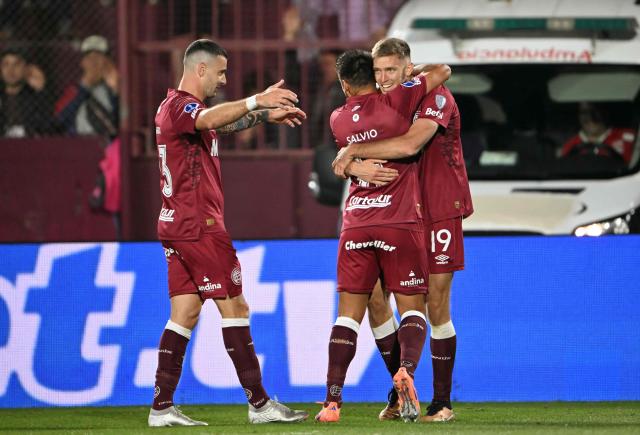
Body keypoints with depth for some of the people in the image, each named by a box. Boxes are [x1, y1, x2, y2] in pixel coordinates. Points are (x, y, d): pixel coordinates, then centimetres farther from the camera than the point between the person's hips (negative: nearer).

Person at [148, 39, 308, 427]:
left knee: (185, 313, 6)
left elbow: (223, 121, 38)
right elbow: (209, 119, -36)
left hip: (178, 225, 10)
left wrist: (266, 115, 29)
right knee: (234, 307, -6)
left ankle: (162, 407, 1)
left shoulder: (180, 107, 20)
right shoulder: (180, 106, -12)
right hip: (199, 224, -10)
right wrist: (255, 102, -46)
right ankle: (259, 403, -4)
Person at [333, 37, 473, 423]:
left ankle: (443, 401, 6)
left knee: (437, 306, -4)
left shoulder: (435, 98, -12)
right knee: (375, 296, -1)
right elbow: (344, 160, 1)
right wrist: (358, 168, -24)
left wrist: (354, 152, -19)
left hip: (439, 211, -6)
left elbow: (410, 145, -28)